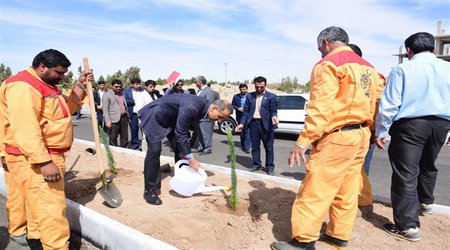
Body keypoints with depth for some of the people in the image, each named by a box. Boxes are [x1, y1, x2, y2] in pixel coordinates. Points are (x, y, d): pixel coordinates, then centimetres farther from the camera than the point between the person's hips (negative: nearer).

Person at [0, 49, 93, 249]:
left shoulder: (45, 85, 16)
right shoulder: (23, 86, -18)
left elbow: (66, 109, 25)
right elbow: (25, 127, -27)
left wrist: (80, 86, 13)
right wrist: (44, 162, -32)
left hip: (46, 156, 10)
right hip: (33, 159, -10)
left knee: (39, 203, 21)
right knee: (50, 208, -10)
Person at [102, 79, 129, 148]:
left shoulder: (121, 94, 17)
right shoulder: (107, 95, -3)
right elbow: (105, 109, -8)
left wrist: (128, 117, 19)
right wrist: (107, 121, -16)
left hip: (124, 118, 6)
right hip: (114, 119, -6)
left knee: (125, 137, 10)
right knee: (113, 138, 1)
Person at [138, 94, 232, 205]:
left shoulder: (203, 107, -8)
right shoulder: (191, 108, -36)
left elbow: (184, 129, 4)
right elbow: (180, 134, -31)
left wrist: (185, 149, -1)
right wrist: (191, 159, -26)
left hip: (170, 119, 9)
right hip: (154, 116, -9)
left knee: (180, 149, 4)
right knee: (155, 150, -16)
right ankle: (149, 190, -6)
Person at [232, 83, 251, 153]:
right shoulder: (236, 96, 5)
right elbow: (232, 105, 7)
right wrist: (238, 108, -9)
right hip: (240, 117, 3)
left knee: (247, 131, -9)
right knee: (241, 131, 12)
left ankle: (247, 147, -7)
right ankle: (243, 146, 25)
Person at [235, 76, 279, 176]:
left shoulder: (271, 96, 0)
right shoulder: (250, 96, 10)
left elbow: (273, 110, -2)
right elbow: (246, 111, 10)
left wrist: (273, 116, -25)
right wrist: (242, 123, 1)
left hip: (266, 124, -3)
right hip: (253, 123, 3)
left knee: (268, 147, 4)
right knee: (255, 146, 11)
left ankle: (270, 167, 15)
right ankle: (256, 164, 24)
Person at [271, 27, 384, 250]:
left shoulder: (328, 64, -8)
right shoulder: (367, 67, 18)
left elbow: (320, 108, -18)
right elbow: (374, 103, 15)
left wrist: (303, 141, -19)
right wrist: (367, 132, 20)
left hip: (337, 137, -9)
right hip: (361, 135, 9)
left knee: (315, 190, -4)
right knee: (346, 191, 13)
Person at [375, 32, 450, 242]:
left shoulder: (402, 69, -5)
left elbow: (389, 104, -10)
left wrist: (381, 132, -3)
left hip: (410, 124, -5)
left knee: (405, 173, -1)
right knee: (427, 165, 26)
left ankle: (408, 225, -1)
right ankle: (425, 202, 48)